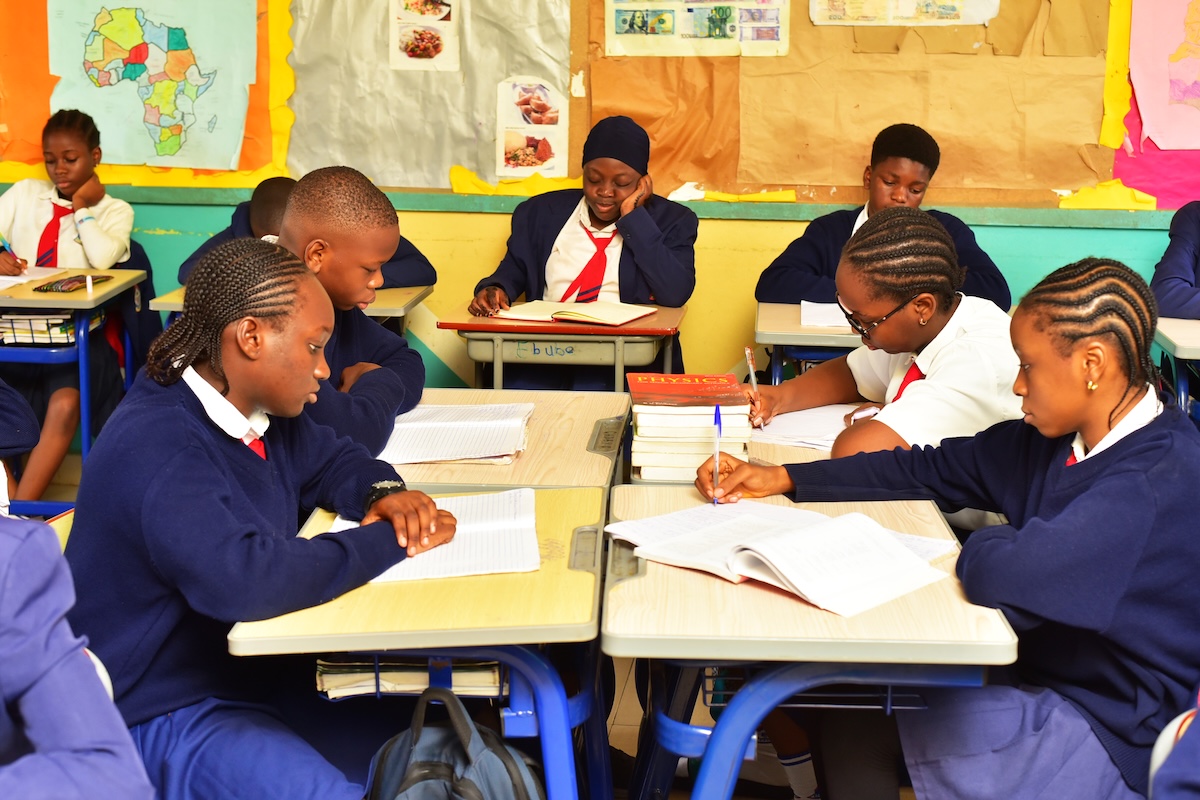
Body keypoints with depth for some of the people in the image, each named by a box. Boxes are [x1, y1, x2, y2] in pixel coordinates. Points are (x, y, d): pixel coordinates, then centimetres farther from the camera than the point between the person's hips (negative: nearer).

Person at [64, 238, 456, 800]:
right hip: (167, 716, -9)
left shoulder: (258, 411, 4)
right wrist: (388, 541, -26)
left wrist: (385, 493, -3)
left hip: (260, 667, 9)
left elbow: (332, 460, 22)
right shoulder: (157, 447, -26)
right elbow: (241, 578, -39)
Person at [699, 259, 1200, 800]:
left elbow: (1004, 574, -36)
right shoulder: (1056, 437, 2)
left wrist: (976, 547, -12)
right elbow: (933, 471, 8)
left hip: (1110, 733, -8)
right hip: (1042, 672, 8)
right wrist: (783, 480, 4)